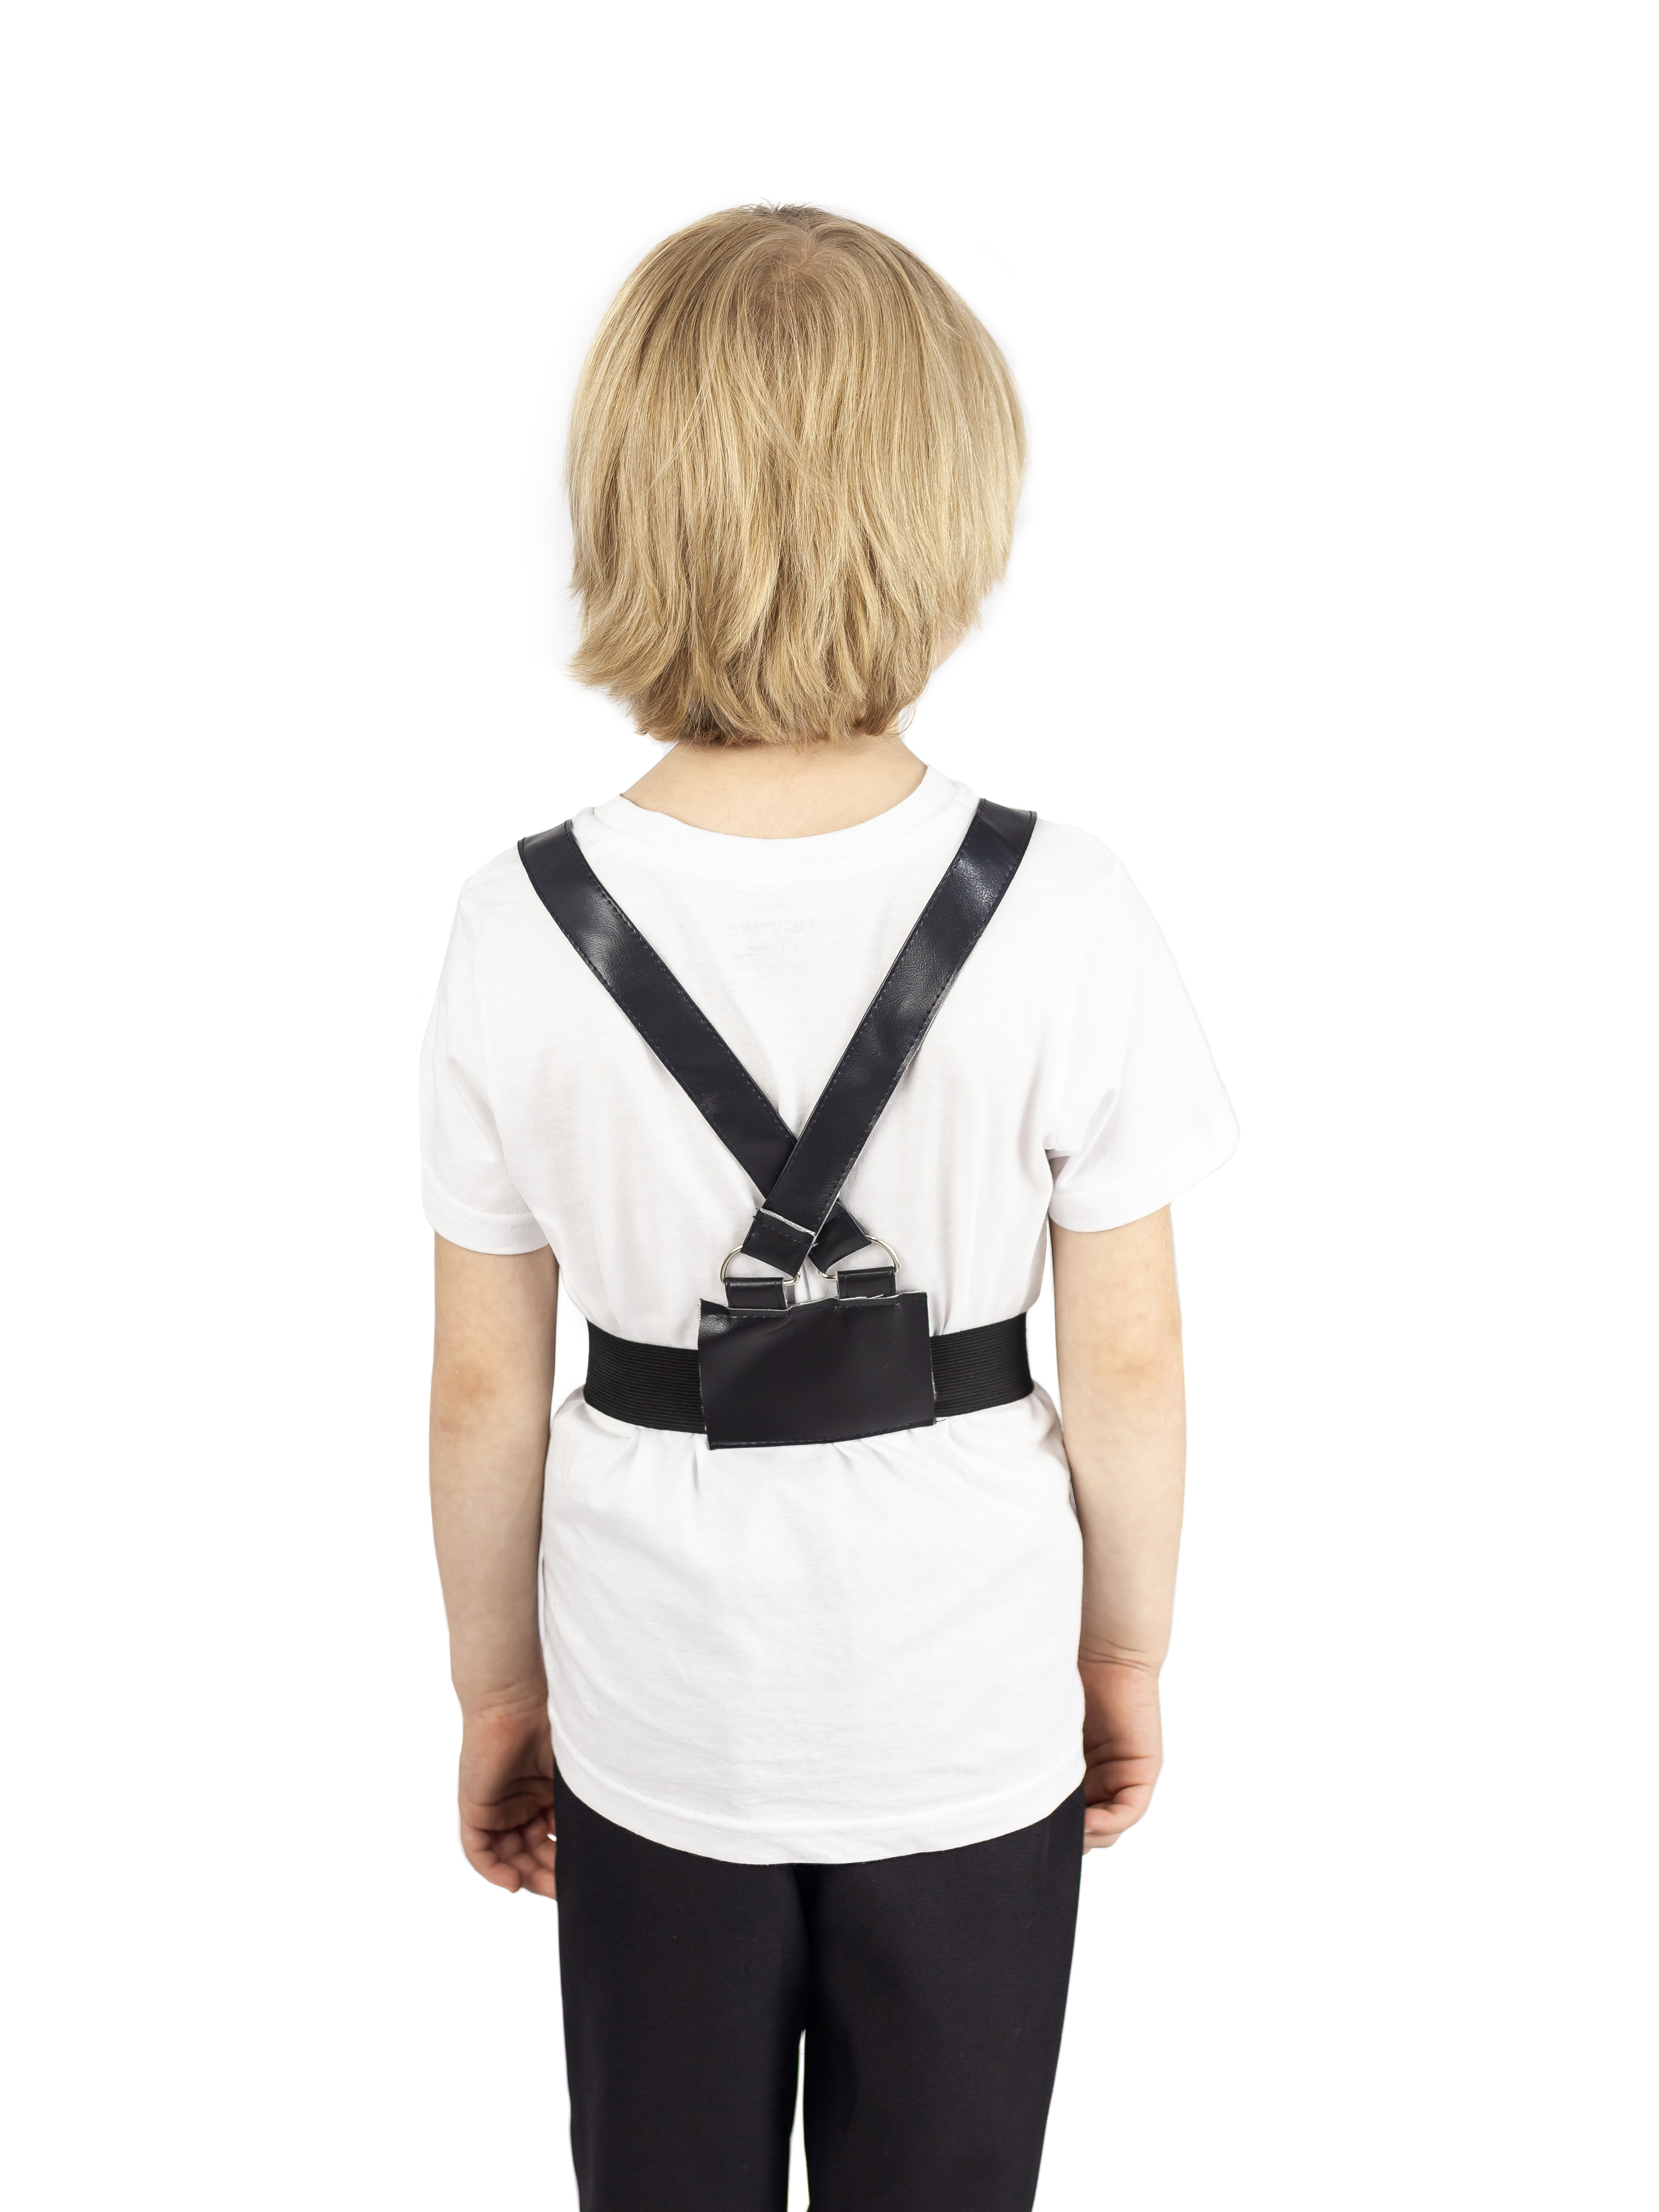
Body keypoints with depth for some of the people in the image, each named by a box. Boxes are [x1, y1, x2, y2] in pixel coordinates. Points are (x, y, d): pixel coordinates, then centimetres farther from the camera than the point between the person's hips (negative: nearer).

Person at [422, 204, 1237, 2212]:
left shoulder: (522, 932, -15)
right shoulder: (1065, 915, -18)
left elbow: (485, 1391, -7)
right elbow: (1126, 1368, -10)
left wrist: (496, 1690, 8)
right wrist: (1130, 1649, 7)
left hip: (656, 1730, 1)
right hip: (971, 1726, 0)